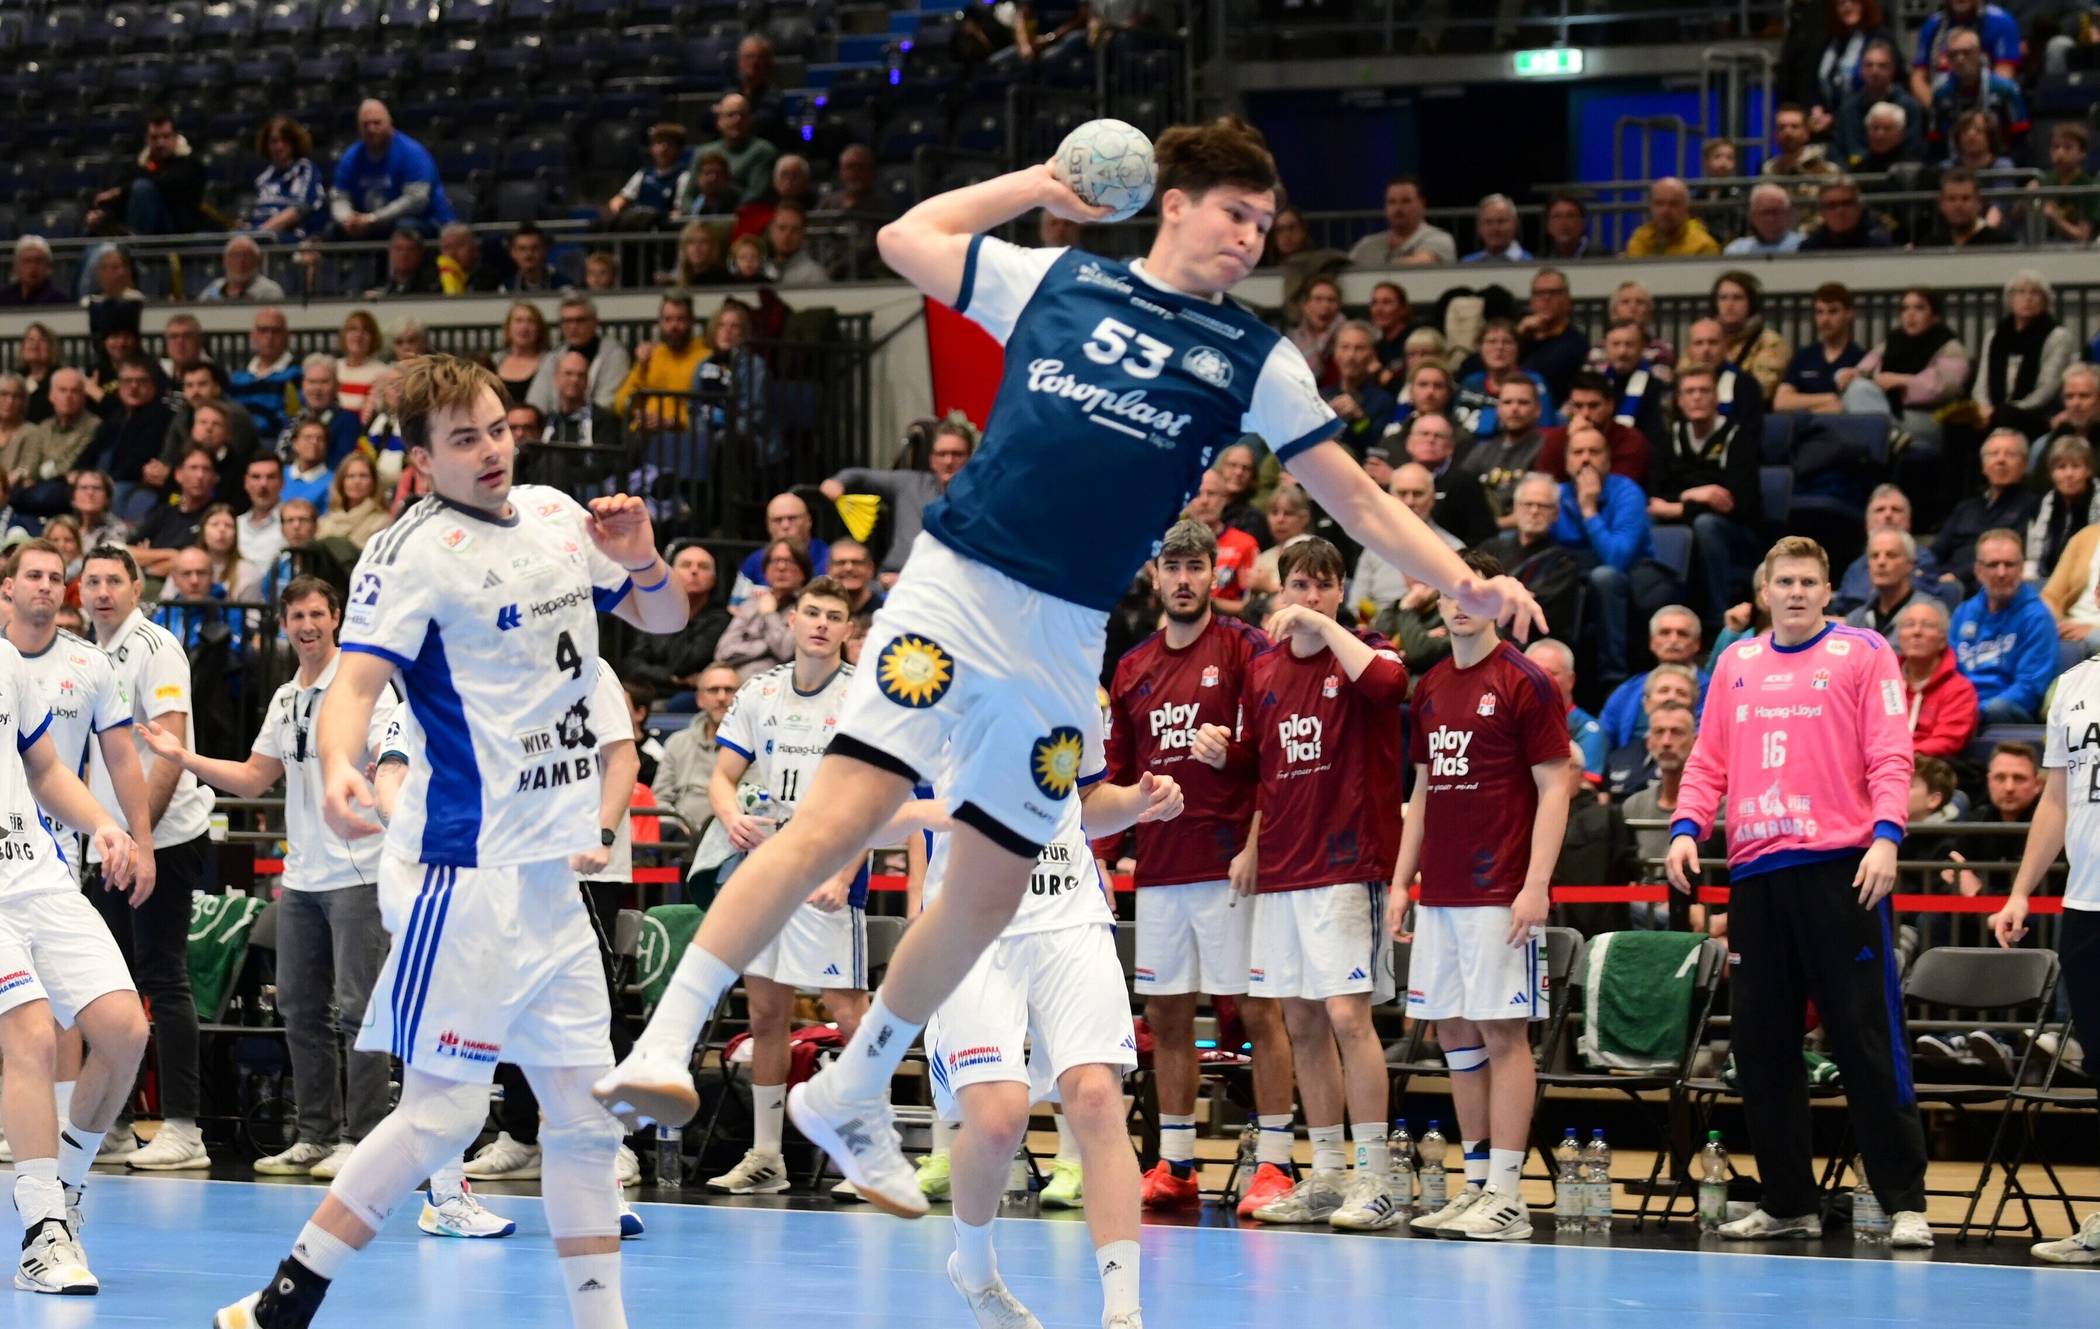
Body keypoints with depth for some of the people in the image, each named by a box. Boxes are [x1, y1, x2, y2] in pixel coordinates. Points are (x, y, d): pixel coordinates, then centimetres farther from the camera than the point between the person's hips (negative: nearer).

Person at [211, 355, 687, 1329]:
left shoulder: (557, 517, 11)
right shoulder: (413, 553, -11)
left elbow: (664, 618, 23)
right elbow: (354, 680, -22)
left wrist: (640, 561, -1)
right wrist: (339, 770, -44)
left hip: (550, 873, 8)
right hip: (464, 869, -7)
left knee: (584, 1109, 8)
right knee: (444, 1110, -9)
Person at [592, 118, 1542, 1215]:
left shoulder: (1256, 360, 9)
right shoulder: (1054, 280, 6)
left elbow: (1360, 501, 10)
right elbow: (904, 238, 17)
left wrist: (1467, 584, -1)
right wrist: (1036, 185, 13)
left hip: (1067, 639, 4)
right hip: (955, 586, -4)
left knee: (989, 897, 8)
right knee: (839, 819, -19)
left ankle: (849, 1097, 27)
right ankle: (664, 1045, -19)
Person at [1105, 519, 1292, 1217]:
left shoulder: (1244, 648, -2)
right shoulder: (1132, 668, 15)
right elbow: (1120, 774, 20)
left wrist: (1229, 747, -26)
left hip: (1231, 863, -6)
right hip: (1157, 867, 6)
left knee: (1258, 1010, -3)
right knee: (1166, 1015, 8)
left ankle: (1273, 1163, -2)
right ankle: (1175, 1166, 14)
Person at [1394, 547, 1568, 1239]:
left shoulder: (1524, 683, -6)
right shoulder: (1430, 689, 14)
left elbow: (1554, 789, -9)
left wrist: (1536, 885, -16)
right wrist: (1402, 881, 15)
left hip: (1499, 894, -7)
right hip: (1438, 896, 7)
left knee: (1502, 1033, -6)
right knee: (1455, 1035, 8)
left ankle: (1504, 1198, -4)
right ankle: (1475, 1184, 14)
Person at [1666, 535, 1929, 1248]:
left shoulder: (1863, 653, 3)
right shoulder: (1736, 663, 16)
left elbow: (1890, 757, -4)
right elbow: (1708, 761, 17)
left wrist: (1885, 837, -17)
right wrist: (1687, 827, 1)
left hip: (1841, 868, -5)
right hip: (1755, 871, 5)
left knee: (1867, 1040, -6)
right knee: (1762, 1048, 6)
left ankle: (1905, 1204, -4)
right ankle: (1787, 1203, 14)